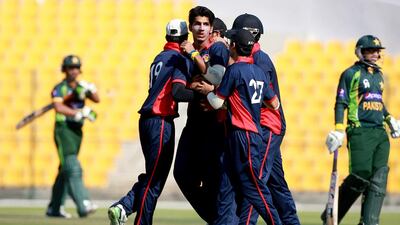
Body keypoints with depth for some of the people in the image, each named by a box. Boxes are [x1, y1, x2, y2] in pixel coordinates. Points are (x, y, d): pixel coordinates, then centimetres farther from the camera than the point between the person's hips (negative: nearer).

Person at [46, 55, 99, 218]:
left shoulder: (81, 87, 15)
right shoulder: (60, 88, -5)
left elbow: (96, 99, 2)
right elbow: (58, 107, -22)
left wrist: (89, 90, -18)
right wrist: (79, 113, -32)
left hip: (77, 131, 7)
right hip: (63, 129, -7)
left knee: (65, 171, 11)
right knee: (73, 168, -17)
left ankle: (54, 208, 19)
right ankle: (83, 206, -28)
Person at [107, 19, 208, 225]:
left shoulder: (160, 57, 17)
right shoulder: (181, 59, -8)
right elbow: (177, 92, -22)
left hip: (147, 121, 8)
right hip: (161, 122, -8)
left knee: (153, 175, 17)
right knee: (155, 179, -2)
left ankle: (123, 207, 4)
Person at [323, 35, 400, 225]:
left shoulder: (378, 75, 21)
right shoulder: (351, 74, 0)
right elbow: (341, 103, -5)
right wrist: (339, 130, -14)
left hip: (381, 133, 7)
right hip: (360, 132, -7)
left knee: (379, 180, -3)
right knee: (361, 175, -13)